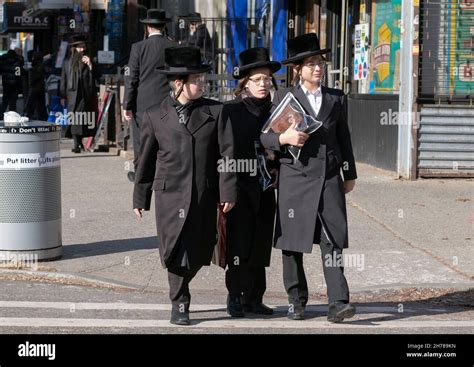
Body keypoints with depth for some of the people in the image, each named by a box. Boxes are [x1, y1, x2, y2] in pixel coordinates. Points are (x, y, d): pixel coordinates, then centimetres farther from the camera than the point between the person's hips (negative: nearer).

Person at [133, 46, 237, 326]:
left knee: (199, 253, 6)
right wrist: (141, 197, 12)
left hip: (205, 196, 2)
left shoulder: (215, 111, 4)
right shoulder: (155, 116, 3)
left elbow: (227, 152, 1)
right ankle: (179, 305, 9)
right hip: (170, 195, -1)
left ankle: (180, 291, 30)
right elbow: (146, 159, 9)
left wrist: (228, 191, -5)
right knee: (176, 252, -5)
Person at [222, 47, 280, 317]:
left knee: (261, 244, 7)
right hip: (239, 187, -4)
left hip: (265, 189, 4)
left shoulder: (275, 112, 10)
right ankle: (236, 297, 4)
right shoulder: (231, 111, -3)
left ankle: (254, 298, 15)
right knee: (240, 243, -5)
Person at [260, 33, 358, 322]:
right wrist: (284, 139, -18)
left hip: (329, 178, 1)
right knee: (292, 243, 4)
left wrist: (350, 174, 19)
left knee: (334, 240, -9)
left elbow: (344, 138, 18)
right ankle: (297, 301, 16)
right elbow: (264, 135, 2)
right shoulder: (284, 97, 4)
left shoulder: (336, 98, 12)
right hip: (295, 177, -1)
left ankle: (338, 303, -14)